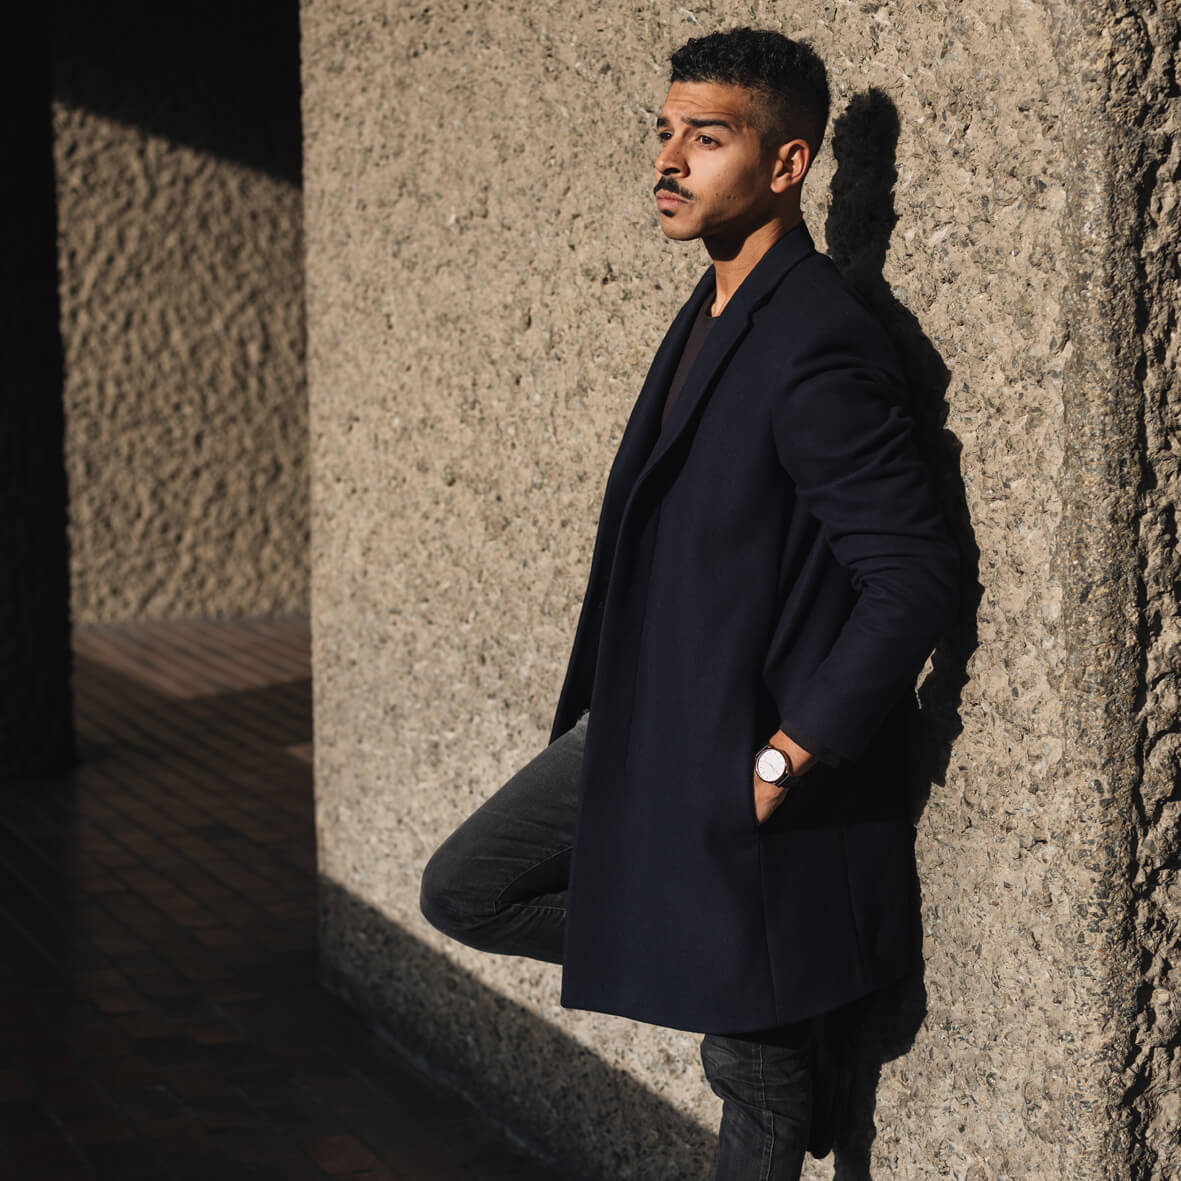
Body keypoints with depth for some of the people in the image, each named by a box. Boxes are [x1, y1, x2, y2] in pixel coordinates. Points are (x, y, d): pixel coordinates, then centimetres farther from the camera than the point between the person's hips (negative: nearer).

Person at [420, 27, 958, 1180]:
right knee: (465, 891, 14)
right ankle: (729, 987, 20)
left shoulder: (819, 347, -22)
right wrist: (614, 707, 14)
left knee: (756, 1068, 5)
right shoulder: (713, 313, 8)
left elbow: (915, 576, -26)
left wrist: (787, 759, -21)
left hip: (744, 759, -9)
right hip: (642, 727, 10)